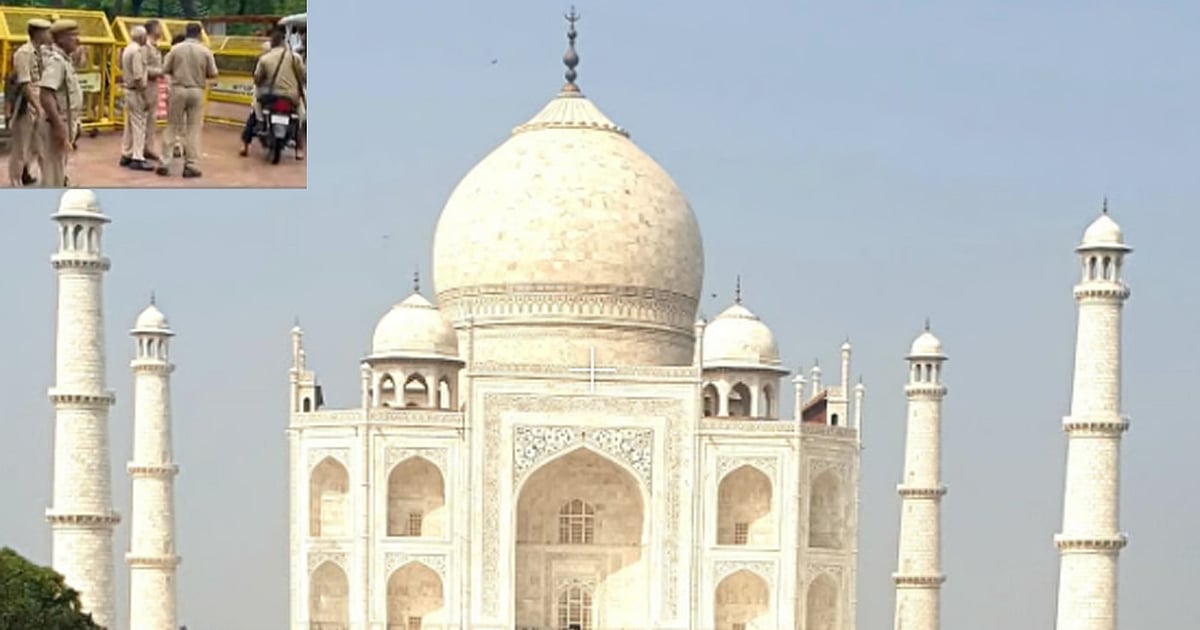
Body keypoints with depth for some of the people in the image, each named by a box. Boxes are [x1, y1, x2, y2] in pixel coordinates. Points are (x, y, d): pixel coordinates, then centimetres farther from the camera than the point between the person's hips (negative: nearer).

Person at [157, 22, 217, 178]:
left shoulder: (176, 49, -5)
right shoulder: (205, 51, -4)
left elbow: (165, 70, -1)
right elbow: (213, 74, -1)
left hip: (178, 90, 0)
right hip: (196, 91, 0)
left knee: (172, 127, 8)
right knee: (194, 129, 5)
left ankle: (164, 164, 7)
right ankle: (191, 166, 2)